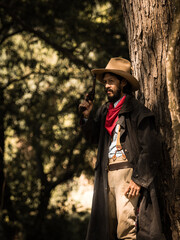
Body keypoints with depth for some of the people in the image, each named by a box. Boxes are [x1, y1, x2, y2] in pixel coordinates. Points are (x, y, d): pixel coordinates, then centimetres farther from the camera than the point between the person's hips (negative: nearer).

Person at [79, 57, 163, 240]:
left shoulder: (137, 111, -5)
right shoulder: (105, 110, 16)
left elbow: (151, 148, -10)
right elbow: (93, 138, 18)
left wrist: (139, 180, -15)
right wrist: (87, 117, 2)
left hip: (128, 172, -7)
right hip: (107, 173, 7)